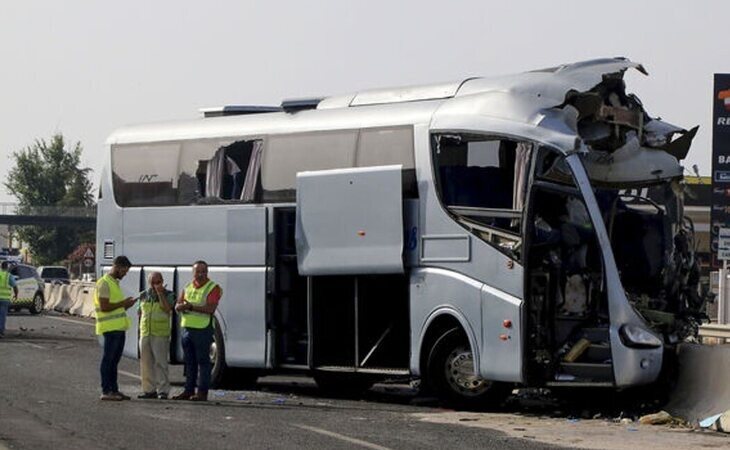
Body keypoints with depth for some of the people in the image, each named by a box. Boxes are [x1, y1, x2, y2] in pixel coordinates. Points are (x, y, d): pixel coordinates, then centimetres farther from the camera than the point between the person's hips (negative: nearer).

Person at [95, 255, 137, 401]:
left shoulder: (115, 283, 19)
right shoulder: (104, 283, -12)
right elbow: (104, 307, -20)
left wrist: (126, 305, 8)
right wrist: (123, 303, -15)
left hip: (119, 327, 9)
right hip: (110, 328, -9)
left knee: (114, 360, 12)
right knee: (108, 360, -6)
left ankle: (114, 389, 16)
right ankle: (106, 391, -4)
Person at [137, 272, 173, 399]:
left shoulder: (168, 295, 1)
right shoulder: (144, 296, 14)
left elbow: (167, 308, -15)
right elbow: (141, 313, 19)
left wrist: (160, 293, -16)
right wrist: (140, 331, 16)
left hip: (160, 335, -5)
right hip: (145, 334, 5)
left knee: (160, 363, -8)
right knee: (146, 363, 6)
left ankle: (163, 390, -6)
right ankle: (149, 390, 12)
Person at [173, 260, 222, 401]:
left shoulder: (213, 288, -6)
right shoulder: (188, 287, 15)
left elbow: (210, 308, -18)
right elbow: (177, 306, 11)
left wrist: (191, 307, -18)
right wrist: (182, 306, -13)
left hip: (203, 329, -6)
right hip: (187, 328, 6)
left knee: (203, 361, -4)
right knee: (189, 362, 10)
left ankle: (202, 392, -3)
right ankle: (189, 390, 15)